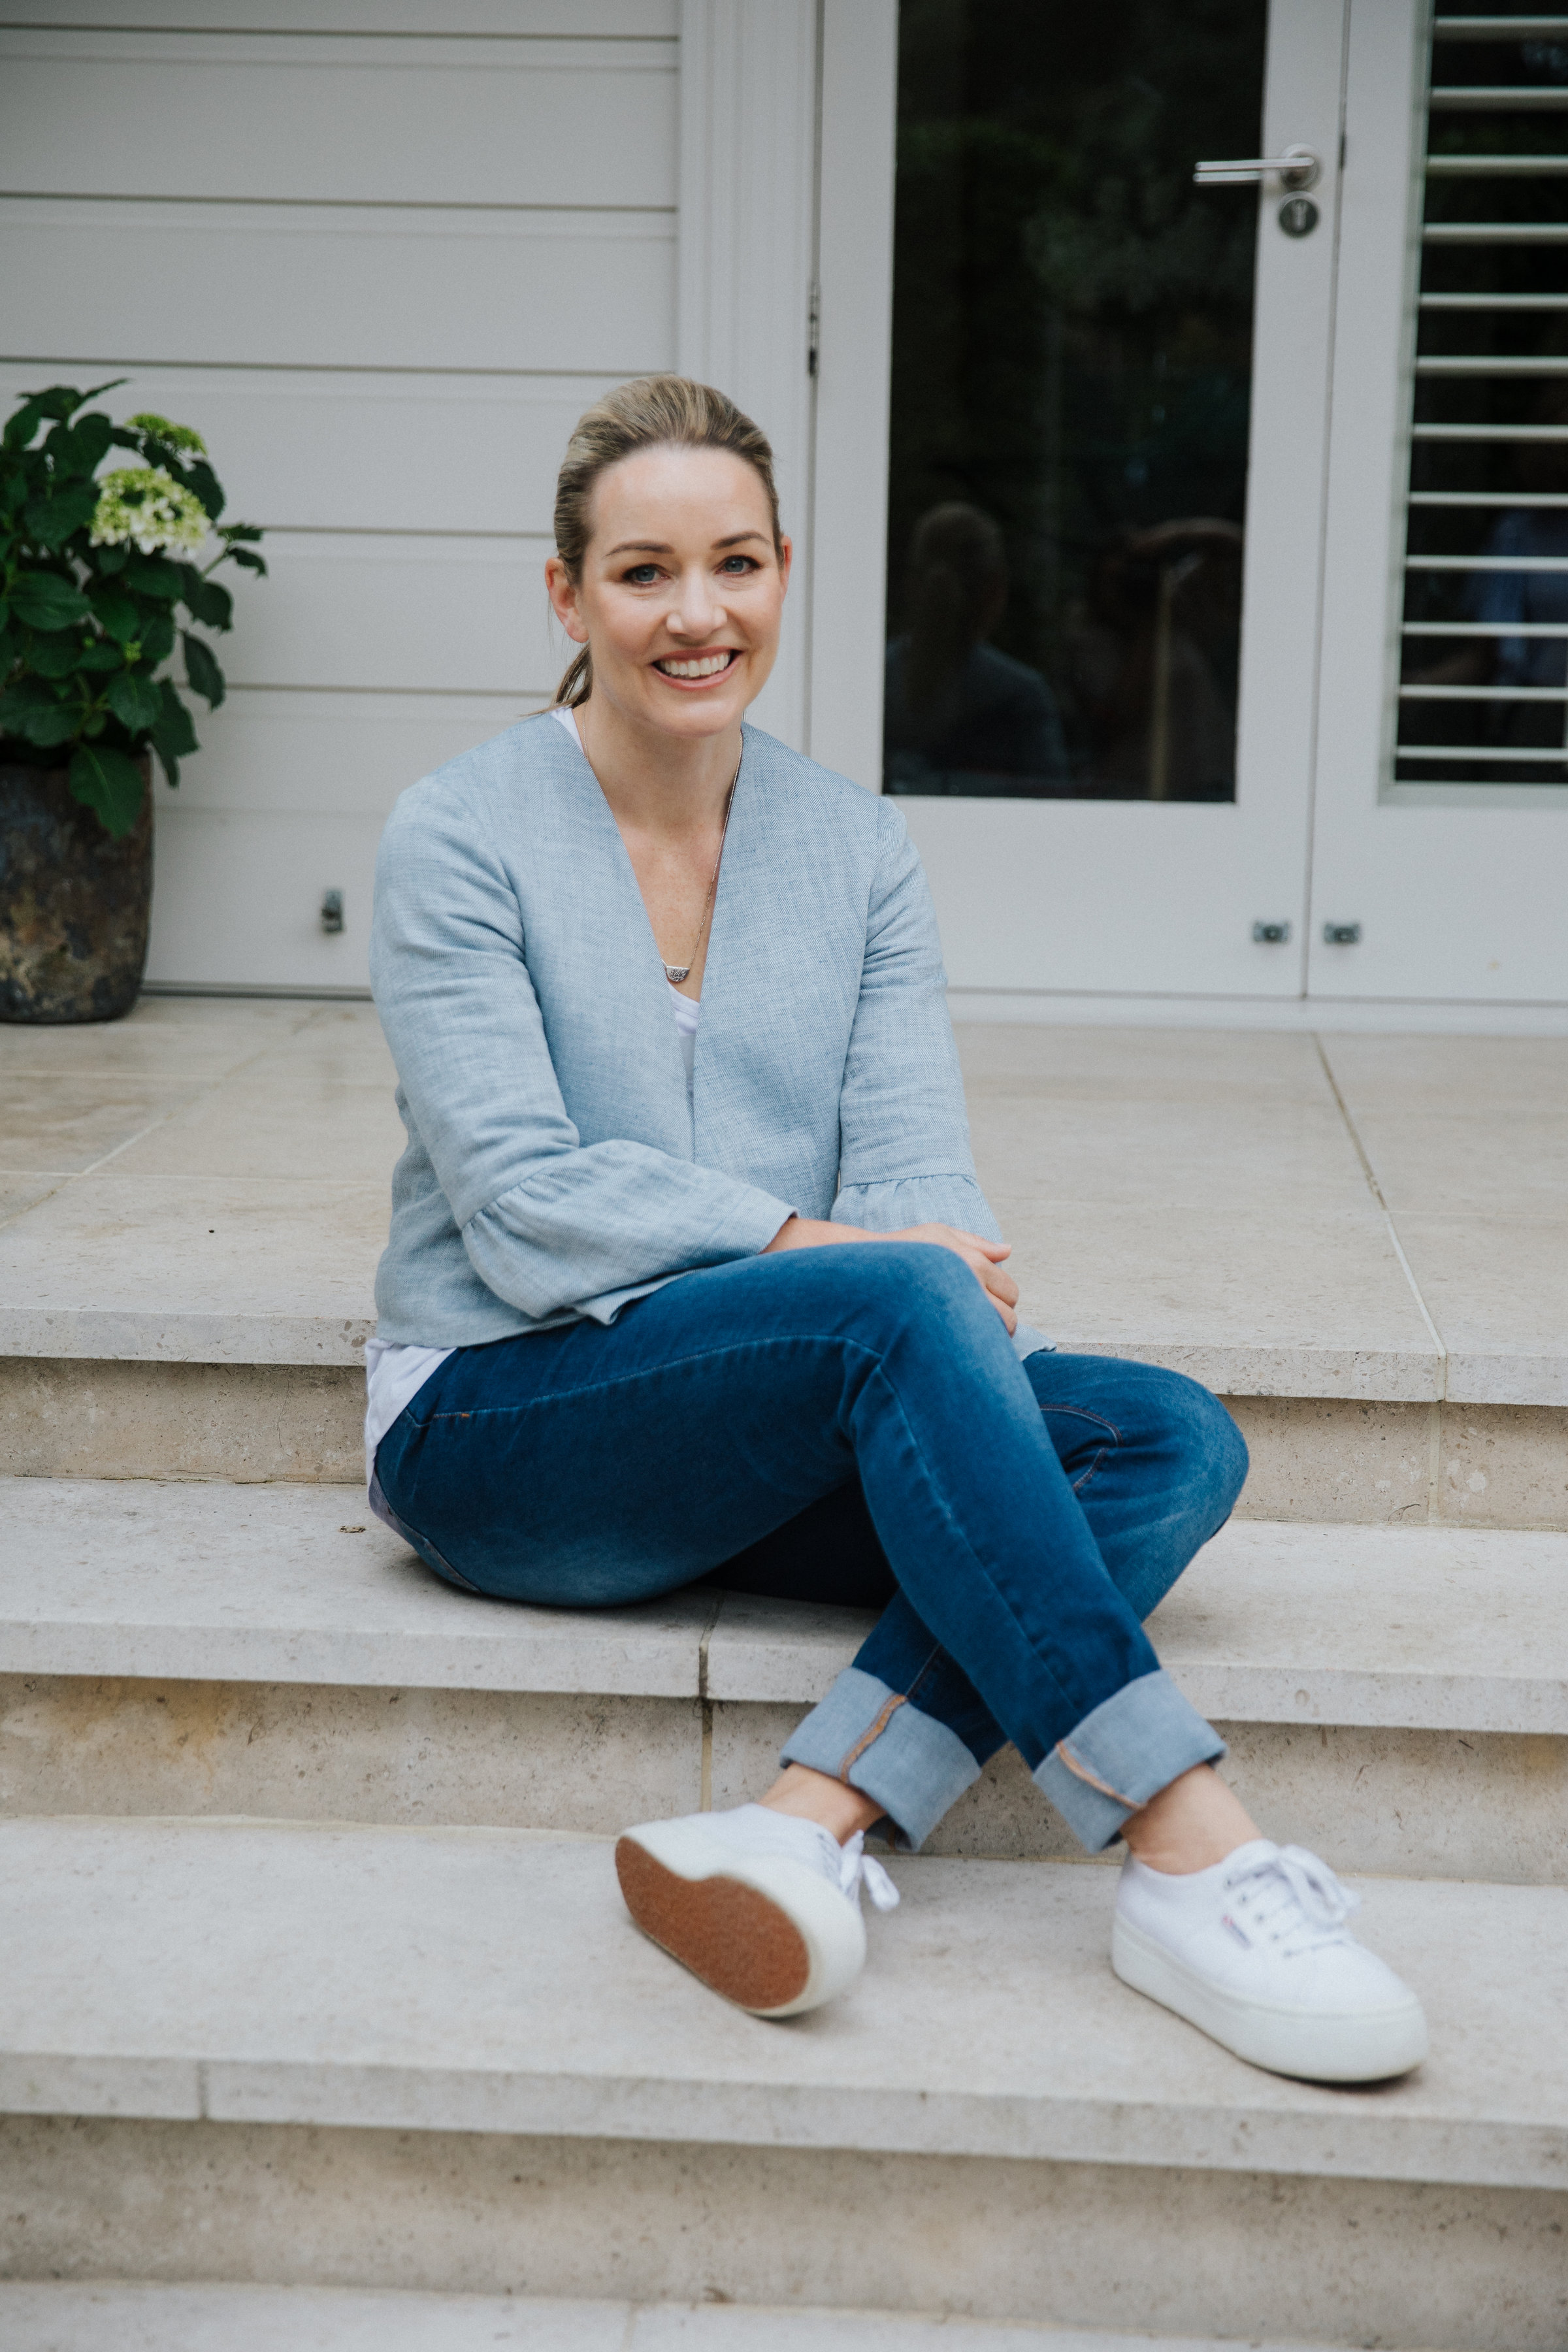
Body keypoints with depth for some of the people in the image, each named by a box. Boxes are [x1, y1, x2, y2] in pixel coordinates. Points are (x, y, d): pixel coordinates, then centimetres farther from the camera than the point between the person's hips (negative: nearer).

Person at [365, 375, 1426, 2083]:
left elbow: (921, 1172, 0)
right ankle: (1186, 1854, -36)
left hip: (764, 1456, 5)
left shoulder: (857, 850, 9)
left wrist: (944, 1280, -21)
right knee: (901, 1305, -33)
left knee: (1171, 1437, -20)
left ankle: (809, 1829, -38)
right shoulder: (460, 838, -5)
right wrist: (809, 1245, -22)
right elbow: (527, 1211, -14)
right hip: (496, 1429, -5)